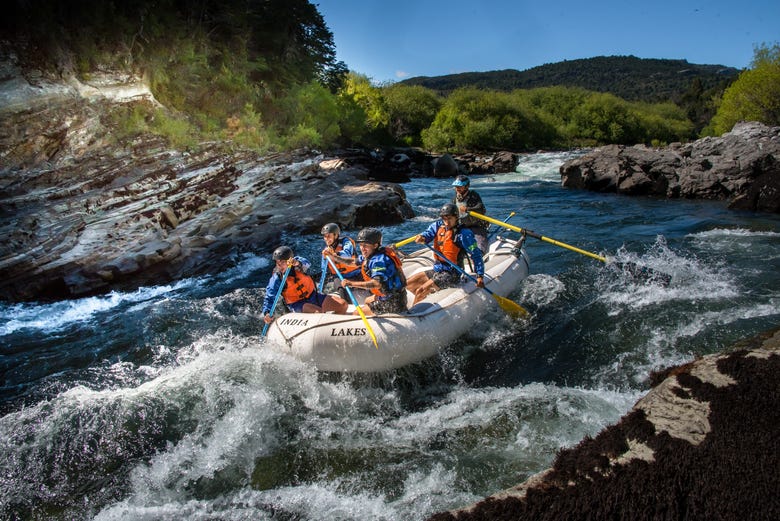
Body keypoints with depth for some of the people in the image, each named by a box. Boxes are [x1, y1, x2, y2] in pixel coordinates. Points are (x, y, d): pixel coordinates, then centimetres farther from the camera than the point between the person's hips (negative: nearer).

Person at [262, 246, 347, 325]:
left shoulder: (296, 265, -7)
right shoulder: (276, 279, -12)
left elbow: (307, 264, -29)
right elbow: (269, 298, -13)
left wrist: (298, 263, -51)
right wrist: (267, 313, -29)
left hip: (313, 296, 4)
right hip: (298, 304, -4)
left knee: (343, 305, -6)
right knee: (319, 312, -34)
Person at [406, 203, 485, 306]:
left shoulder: (463, 233, -14)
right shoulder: (437, 226, 4)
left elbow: (476, 254, -14)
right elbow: (428, 233, -12)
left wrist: (480, 276, -18)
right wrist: (422, 238, -37)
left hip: (451, 274, -7)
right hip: (436, 270, 8)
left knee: (420, 292, -17)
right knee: (409, 284, 5)